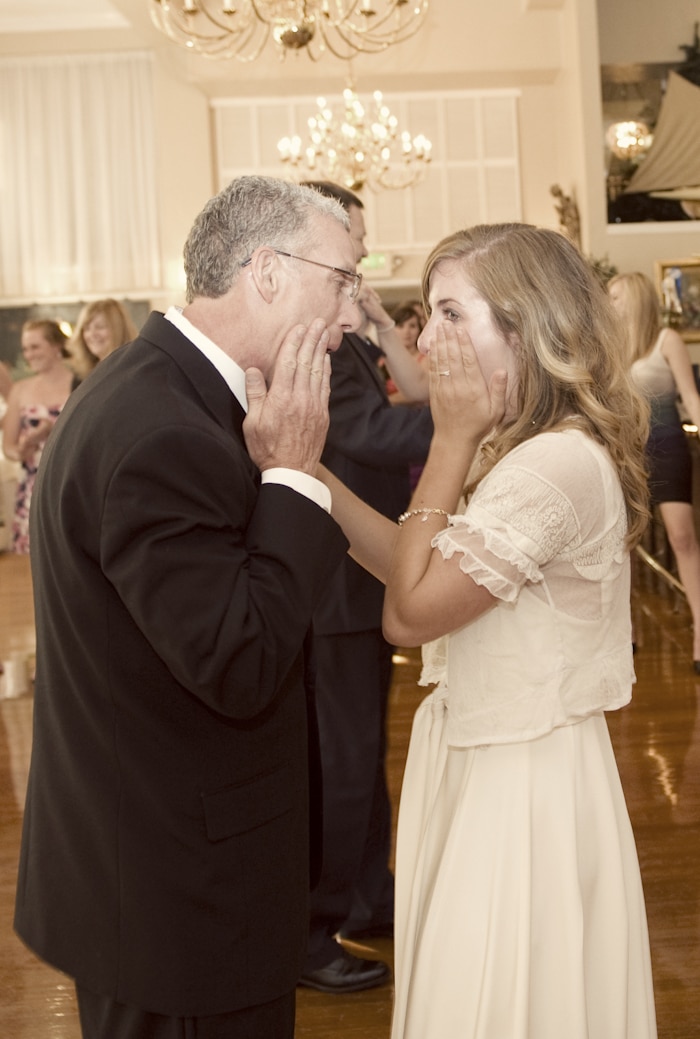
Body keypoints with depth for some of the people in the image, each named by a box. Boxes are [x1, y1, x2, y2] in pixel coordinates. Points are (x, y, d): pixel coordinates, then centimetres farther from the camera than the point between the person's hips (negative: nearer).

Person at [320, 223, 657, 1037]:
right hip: (485, 763, 9)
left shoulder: (560, 464, -25)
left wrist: (452, 440, -18)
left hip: (518, 788, -9)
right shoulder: (524, 449, 7)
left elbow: (411, 612, -22)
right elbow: (417, 570, 3)